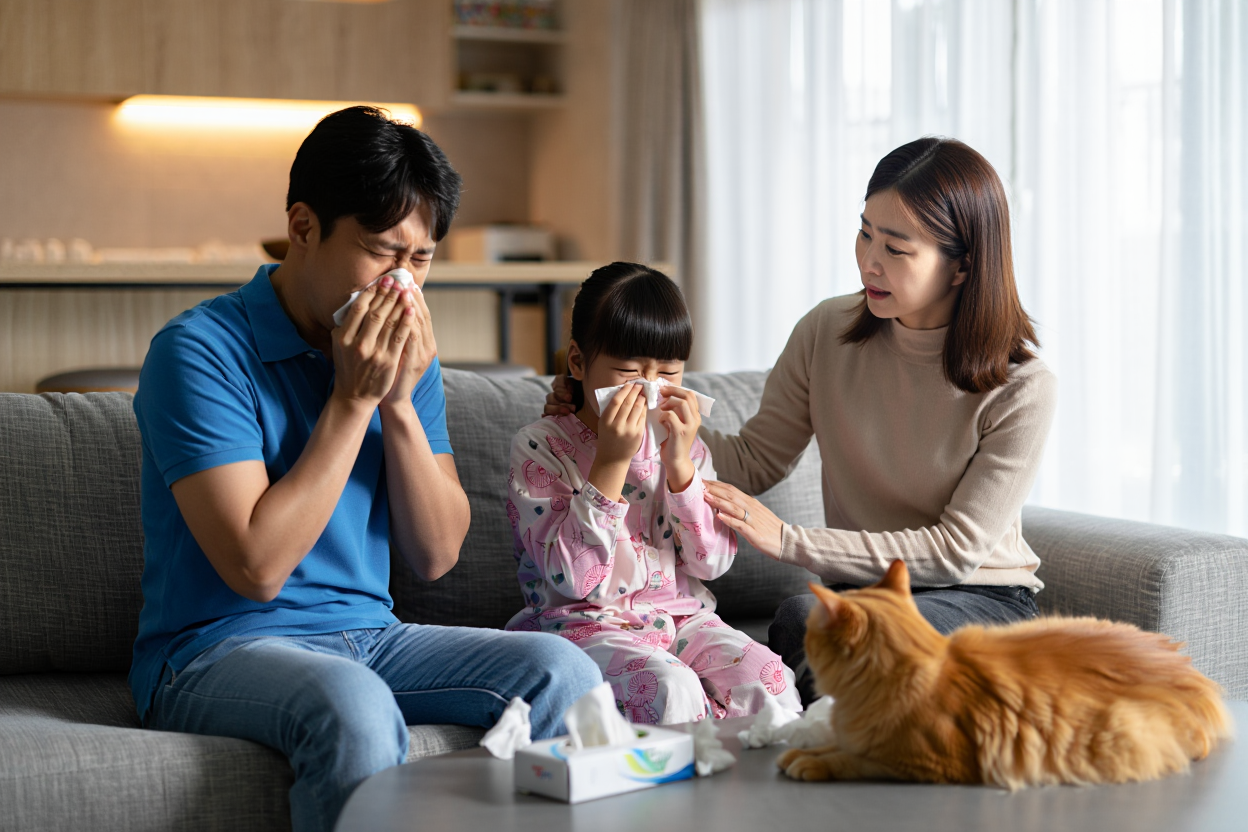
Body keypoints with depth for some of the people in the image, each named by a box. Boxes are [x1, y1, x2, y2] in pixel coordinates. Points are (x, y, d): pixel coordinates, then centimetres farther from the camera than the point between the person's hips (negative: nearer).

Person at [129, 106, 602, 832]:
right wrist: (352, 401, -17)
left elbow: (437, 555, 4)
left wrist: (400, 403, -9)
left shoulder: (405, 355, 8)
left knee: (560, 670, -16)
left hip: (369, 636, 6)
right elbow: (258, 567, -19)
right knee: (351, 705, -37)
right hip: (218, 649, -6)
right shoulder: (201, 350, -12)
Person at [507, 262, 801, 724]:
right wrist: (610, 461, -22)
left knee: (769, 682, -23)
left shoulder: (679, 439, 10)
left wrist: (680, 463, -12)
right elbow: (573, 577, -16)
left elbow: (712, 562, 1)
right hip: (587, 625, -4)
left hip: (682, 617, 5)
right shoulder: (539, 447, -5)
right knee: (671, 690, -33)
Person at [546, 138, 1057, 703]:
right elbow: (752, 463, 5)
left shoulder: (1021, 387, -13)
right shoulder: (826, 334, -1)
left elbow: (956, 549, -15)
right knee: (804, 619, -35)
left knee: (804, 620, -33)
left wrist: (789, 541, -22)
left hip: (984, 600, -3)